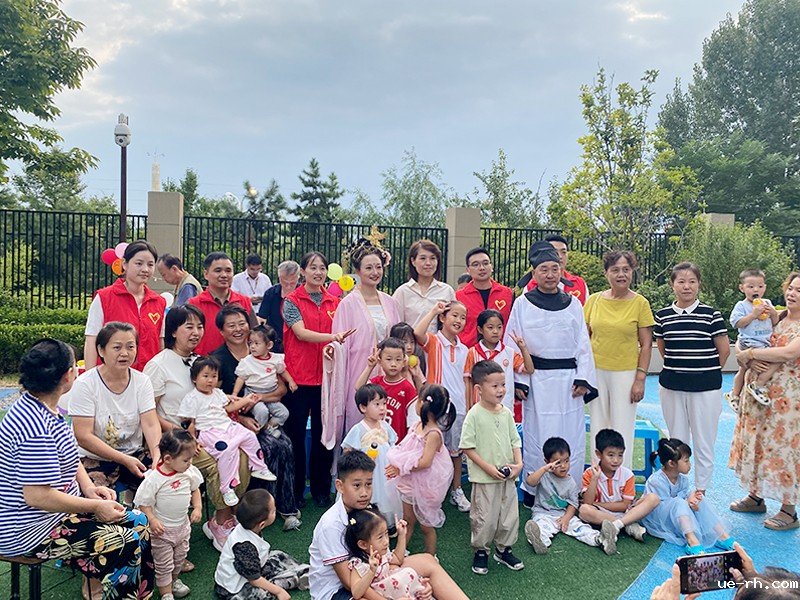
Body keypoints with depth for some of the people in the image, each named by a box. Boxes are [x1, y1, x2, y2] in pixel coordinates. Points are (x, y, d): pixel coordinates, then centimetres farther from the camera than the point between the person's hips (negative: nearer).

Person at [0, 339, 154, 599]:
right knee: (125, 543, -17)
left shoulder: (44, 409, 5)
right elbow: (38, 496, -29)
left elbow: (68, 458, 15)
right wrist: (95, 506, -20)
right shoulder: (36, 428, -28)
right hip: (31, 532, -10)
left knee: (139, 522, 5)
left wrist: (89, 488, -1)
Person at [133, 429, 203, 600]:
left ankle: (174, 580, 48)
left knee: (180, 557, 24)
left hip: (183, 525, 6)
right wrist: (152, 520, -26)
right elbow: (143, 502, -18)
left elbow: (195, 489, 7)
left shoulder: (189, 472, -11)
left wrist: (197, 507, -3)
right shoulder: (154, 478, -27)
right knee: (164, 564, 9)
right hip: (162, 529, -6)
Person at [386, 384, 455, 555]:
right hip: (411, 483, 7)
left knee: (426, 526, 11)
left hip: (425, 486, -7)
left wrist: (402, 468, -22)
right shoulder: (419, 425, -1)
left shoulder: (434, 434, -25)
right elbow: (407, 450, 9)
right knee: (407, 520, 20)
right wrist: (398, 465, -8)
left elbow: (425, 462, -30)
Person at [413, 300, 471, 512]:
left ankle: (457, 491, 27)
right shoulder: (433, 342, -5)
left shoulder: (463, 350, 9)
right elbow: (417, 333, -28)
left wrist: (468, 409, 11)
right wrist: (434, 310, -19)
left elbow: (465, 381, 13)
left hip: (458, 408, 5)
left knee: (456, 450, 14)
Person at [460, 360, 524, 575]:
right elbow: (467, 447, -14)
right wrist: (488, 468, -18)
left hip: (508, 477, 6)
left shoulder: (506, 413, 3)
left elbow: (515, 440, 11)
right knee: (485, 518, 5)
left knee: (510, 515, 14)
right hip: (484, 478, -5)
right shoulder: (474, 415, -14)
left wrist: (518, 463, -5)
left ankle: (504, 549, 34)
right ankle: (481, 551, 27)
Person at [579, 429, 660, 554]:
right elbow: (587, 502, -17)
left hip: (624, 514, 2)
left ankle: (615, 526, -33)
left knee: (653, 498, -19)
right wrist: (595, 478, -26)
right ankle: (630, 526, -25)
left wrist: (597, 503, -11)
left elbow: (625, 506, -6)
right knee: (584, 510, -35)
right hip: (601, 515, -2)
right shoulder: (590, 474, -7)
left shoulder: (627, 475, -5)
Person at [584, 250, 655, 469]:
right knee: (597, 429, 11)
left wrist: (640, 379, -7)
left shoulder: (640, 303, -4)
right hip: (596, 371, 3)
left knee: (623, 432, 2)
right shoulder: (594, 300, 2)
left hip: (626, 373, -3)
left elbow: (646, 344, -2)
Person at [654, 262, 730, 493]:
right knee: (676, 442, 13)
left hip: (706, 389, -2)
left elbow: (724, 350, 1)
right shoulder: (663, 315, 2)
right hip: (671, 387, 2)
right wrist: (678, 369, 11)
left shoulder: (711, 314, -5)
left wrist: (707, 372, 8)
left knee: (704, 444, 6)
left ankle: (700, 492, 19)